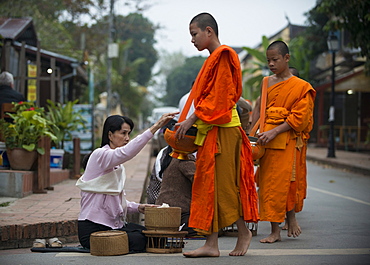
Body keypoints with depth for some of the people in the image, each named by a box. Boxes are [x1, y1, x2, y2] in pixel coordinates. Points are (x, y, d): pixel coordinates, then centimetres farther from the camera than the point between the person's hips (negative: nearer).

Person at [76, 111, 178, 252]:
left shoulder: (117, 164, 17)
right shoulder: (100, 155, -13)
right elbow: (126, 153, -35)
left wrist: (137, 207, -1)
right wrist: (155, 127, -40)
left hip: (113, 224, 9)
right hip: (93, 229, -9)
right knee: (139, 240, -23)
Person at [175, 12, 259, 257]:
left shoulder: (223, 56, -10)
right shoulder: (213, 59, 19)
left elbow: (217, 98, -16)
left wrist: (191, 121, -15)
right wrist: (189, 123, 10)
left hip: (222, 131, -10)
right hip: (210, 131, 10)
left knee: (223, 184, -4)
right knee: (208, 185, 7)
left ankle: (244, 232, 10)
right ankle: (212, 244, 8)